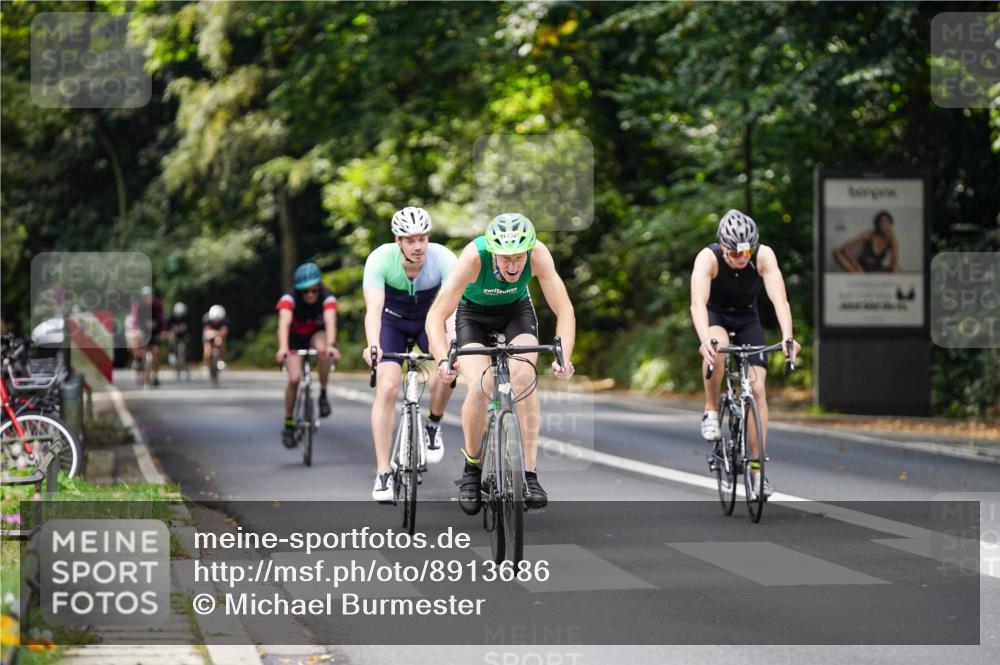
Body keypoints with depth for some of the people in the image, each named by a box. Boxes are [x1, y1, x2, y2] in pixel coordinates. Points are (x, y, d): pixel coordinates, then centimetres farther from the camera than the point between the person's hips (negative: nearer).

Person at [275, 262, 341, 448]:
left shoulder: (327, 298, -27)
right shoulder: (290, 299, -29)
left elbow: (330, 322, -42)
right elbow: (284, 322, -44)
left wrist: (330, 345, -61)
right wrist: (283, 348, -62)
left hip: (316, 334, 0)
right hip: (295, 338, 0)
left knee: (322, 349, -35)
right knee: (294, 378, -17)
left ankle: (323, 395, -16)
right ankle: (288, 424, 0)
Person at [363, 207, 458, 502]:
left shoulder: (443, 258, -29)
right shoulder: (381, 259, -30)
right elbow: (373, 308, -40)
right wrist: (373, 346, -58)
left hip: (429, 319, 1)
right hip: (392, 320, -1)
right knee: (387, 387, -18)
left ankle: (434, 425, 1)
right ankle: (383, 473, -13)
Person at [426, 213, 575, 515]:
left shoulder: (538, 254, -32)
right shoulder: (474, 257, -37)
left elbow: (564, 310, -30)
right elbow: (436, 316, -38)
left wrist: (563, 357, -46)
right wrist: (443, 361, -53)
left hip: (517, 312, 1)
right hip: (473, 315, -1)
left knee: (523, 377, -25)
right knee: (480, 387, -22)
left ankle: (530, 473, -19)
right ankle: (472, 467, 2)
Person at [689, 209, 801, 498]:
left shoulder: (764, 256, -27)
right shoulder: (708, 258, -31)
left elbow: (779, 299, -37)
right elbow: (698, 303, -43)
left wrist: (788, 338, -53)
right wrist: (705, 340, -61)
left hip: (747, 319, 2)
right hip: (715, 316, -2)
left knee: (757, 387, -10)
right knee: (717, 348, -37)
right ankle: (711, 411, -15)